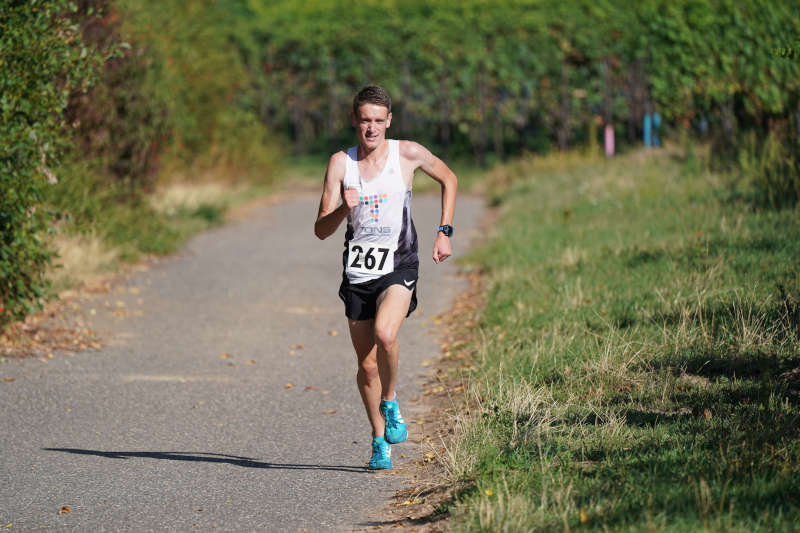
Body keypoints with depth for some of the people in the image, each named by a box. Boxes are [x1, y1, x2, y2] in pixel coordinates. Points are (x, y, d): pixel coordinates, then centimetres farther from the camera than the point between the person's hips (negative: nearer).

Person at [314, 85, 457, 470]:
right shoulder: (341, 163, -2)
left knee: (385, 333, -29)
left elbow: (448, 179, 16)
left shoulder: (408, 154, -3)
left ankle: (391, 404, -4)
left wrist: (444, 232, 8)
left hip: (398, 267, -2)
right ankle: (380, 440, 23)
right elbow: (321, 230, -3)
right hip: (358, 271, 2)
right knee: (367, 364, 5)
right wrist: (344, 209, -23)